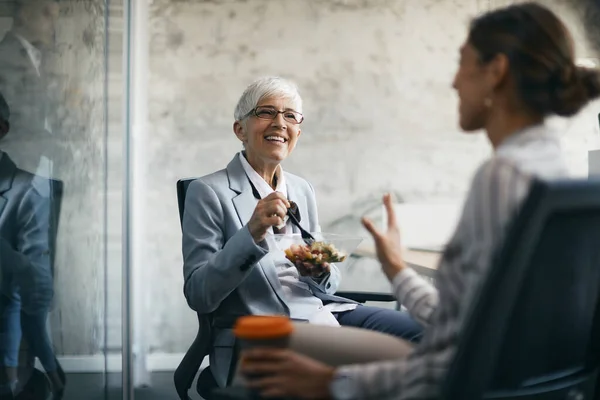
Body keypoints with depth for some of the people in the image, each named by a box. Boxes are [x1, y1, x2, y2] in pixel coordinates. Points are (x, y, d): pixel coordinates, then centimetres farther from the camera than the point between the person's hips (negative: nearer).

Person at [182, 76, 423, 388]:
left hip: (321, 312, 7)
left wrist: (322, 271, -4)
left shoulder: (302, 189, 18)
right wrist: (251, 233, -21)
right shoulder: (208, 192, 0)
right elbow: (198, 295, -9)